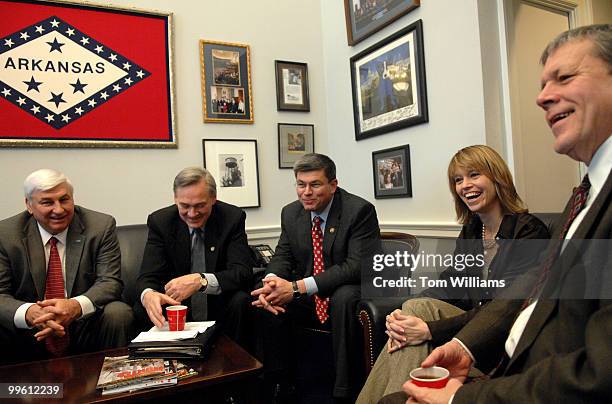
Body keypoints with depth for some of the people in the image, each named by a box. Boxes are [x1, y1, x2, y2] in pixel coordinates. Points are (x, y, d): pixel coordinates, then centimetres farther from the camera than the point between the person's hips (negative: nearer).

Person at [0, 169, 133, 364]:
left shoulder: (101, 226, -5)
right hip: (28, 336, 1)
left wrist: (76, 306, -32)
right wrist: (29, 313, -30)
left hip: (86, 331, 0)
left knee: (118, 313, -29)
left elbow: (110, 282, -10)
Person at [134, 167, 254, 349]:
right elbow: (148, 276, -10)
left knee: (240, 301, -30)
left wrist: (200, 280, -36)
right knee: (142, 310, -24)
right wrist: (148, 295, -36)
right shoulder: (160, 221, -5)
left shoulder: (232, 217, -10)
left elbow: (243, 272, -18)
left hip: (220, 307, -1)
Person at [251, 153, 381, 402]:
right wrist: (272, 280, -21)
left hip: (348, 295, -5)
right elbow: (283, 256, 7)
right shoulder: (291, 213, 3)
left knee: (345, 297, -36)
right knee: (265, 298, -17)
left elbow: (359, 266, -24)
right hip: (307, 301, 6)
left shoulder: (359, 211, -16)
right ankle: (277, 383, 1)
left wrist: (298, 287, -31)